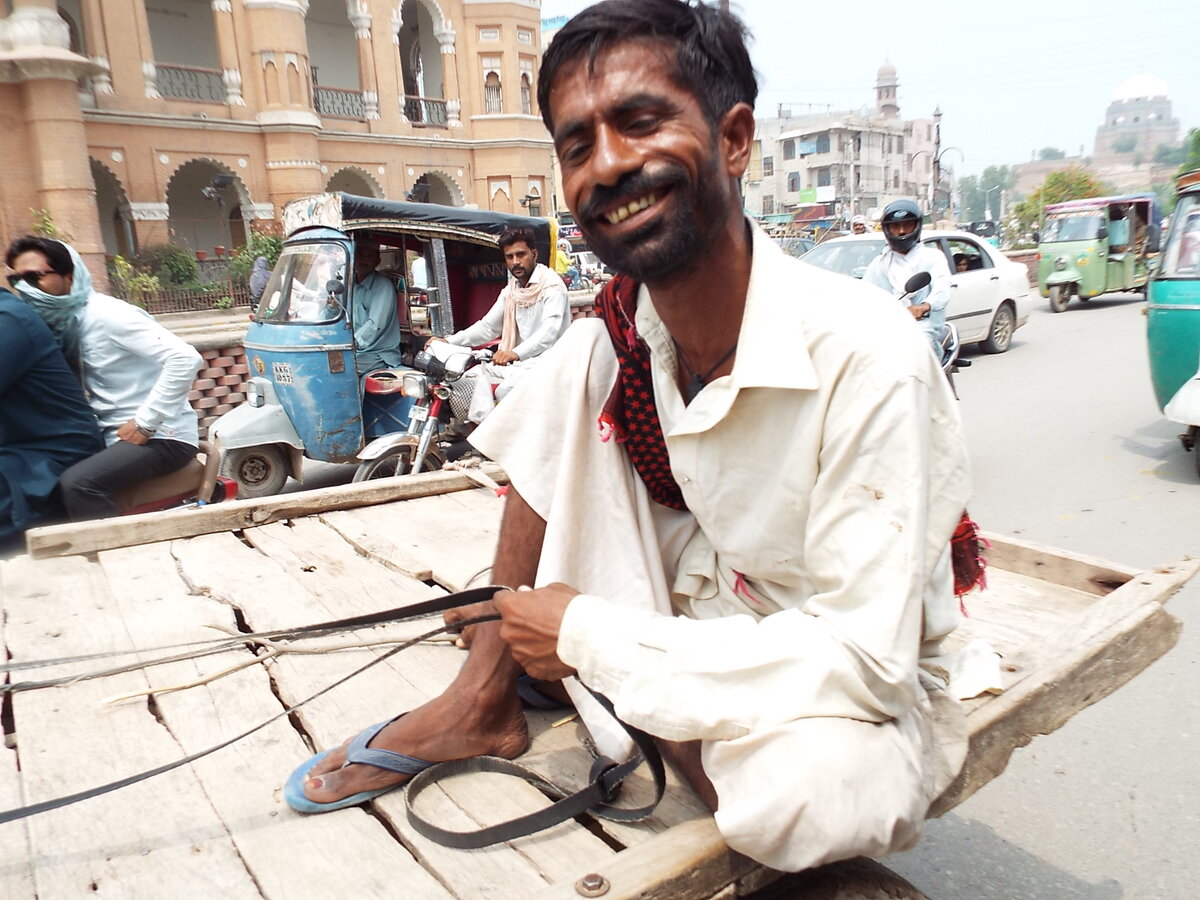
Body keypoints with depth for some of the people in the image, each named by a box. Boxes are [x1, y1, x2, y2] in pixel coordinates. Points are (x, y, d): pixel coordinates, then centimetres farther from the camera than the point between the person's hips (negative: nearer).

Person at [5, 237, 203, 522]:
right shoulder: (66, 321, 9)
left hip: (161, 437, -9)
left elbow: (186, 358, -26)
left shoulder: (107, 315, -16)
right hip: (115, 435, 9)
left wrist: (145, 422, -22)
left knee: (76, 483, -25)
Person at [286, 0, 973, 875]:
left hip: (846, 692, -3)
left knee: (806, 788, -39)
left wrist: (584, 633, -25)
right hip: (702, 640, 4)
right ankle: (479, 701, 1)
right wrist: (528, 624, -9)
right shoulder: (609, 345, -13)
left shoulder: (865, 358, -30)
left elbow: (867, 655, -30)